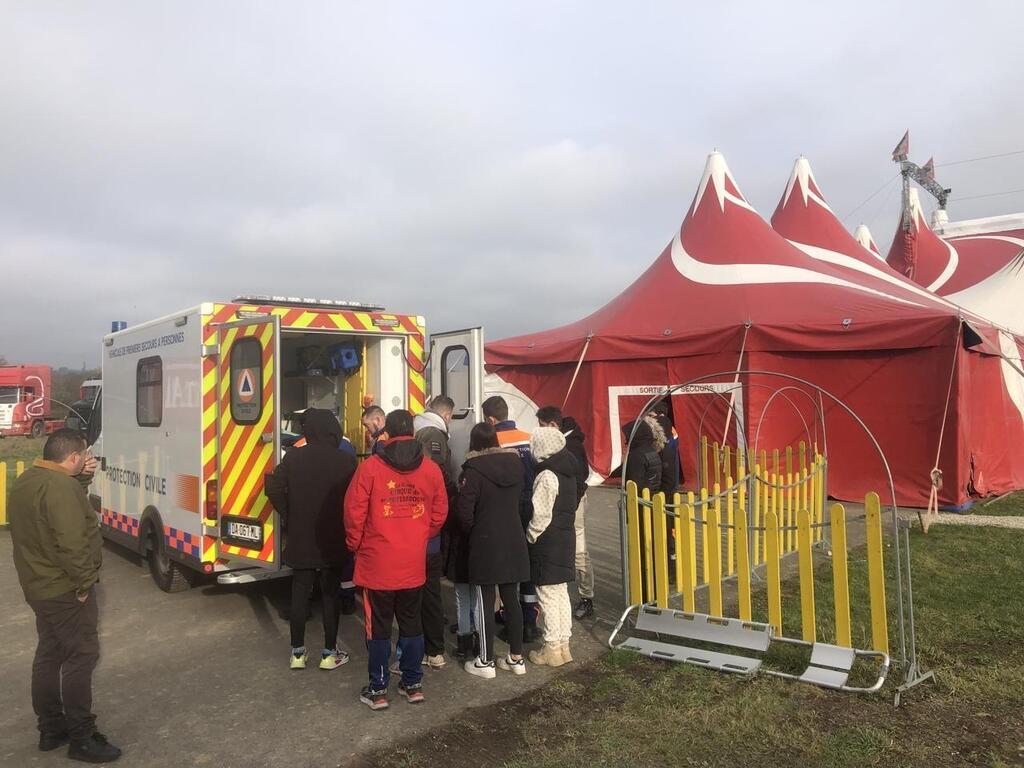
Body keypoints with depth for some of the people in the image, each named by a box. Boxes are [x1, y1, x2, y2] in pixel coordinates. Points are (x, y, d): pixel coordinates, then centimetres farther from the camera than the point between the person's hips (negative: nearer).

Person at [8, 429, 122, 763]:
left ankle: (51, 729, 28)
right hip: (65, 589, -10)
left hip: (40, 585, 10)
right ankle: (81, 738, 5)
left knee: (50, 654, 18)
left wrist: (83, 478, 4)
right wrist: (84, 583, -19)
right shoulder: (60, 485, -24)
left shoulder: (27, 480, 9)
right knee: (81, 656, -2)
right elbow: (71, 542, -29)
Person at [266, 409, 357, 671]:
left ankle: (297, 653, 20)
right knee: (331, 595, 9)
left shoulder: (294, 457, -7)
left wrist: (289, 517, 6)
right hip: (334, 541, -1)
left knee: (300, 594, 13)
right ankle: (330, 653, 16)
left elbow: (274, 489, -7)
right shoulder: (347, 461, -12)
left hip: (300, 540, 2)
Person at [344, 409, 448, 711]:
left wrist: (355, 546, 7)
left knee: (379, 627, 9)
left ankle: (378, 690, 18)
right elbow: (439, 514, 5)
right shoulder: (431, 470, -2)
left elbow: (354, 513, -10)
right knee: (412, 624, 16)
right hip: (414, 564, 3)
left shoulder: (370, 467, -12)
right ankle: (413, 684, 25)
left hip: (377, 564, -3)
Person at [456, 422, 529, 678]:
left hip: (485, 544, -5)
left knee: (485, 602, 5)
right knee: (511, 599, 13)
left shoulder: (474, 470, -16)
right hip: (513, 542, 5)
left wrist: (470, 530, 4)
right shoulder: (515, 463, 1)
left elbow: (464, 511, -13)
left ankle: (486, 661, 13)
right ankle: (516, 657, 22)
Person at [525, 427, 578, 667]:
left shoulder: (546, 476, -19)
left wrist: (530, 536, -3)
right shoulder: (568, 472, 7)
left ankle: (552, 648, 10)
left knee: (548, 595, 1)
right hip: (566, 537, 9)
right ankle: (564, 643, 23)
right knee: (561, 593, 15)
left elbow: (540, 514, -18)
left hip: (548, 541, -9)